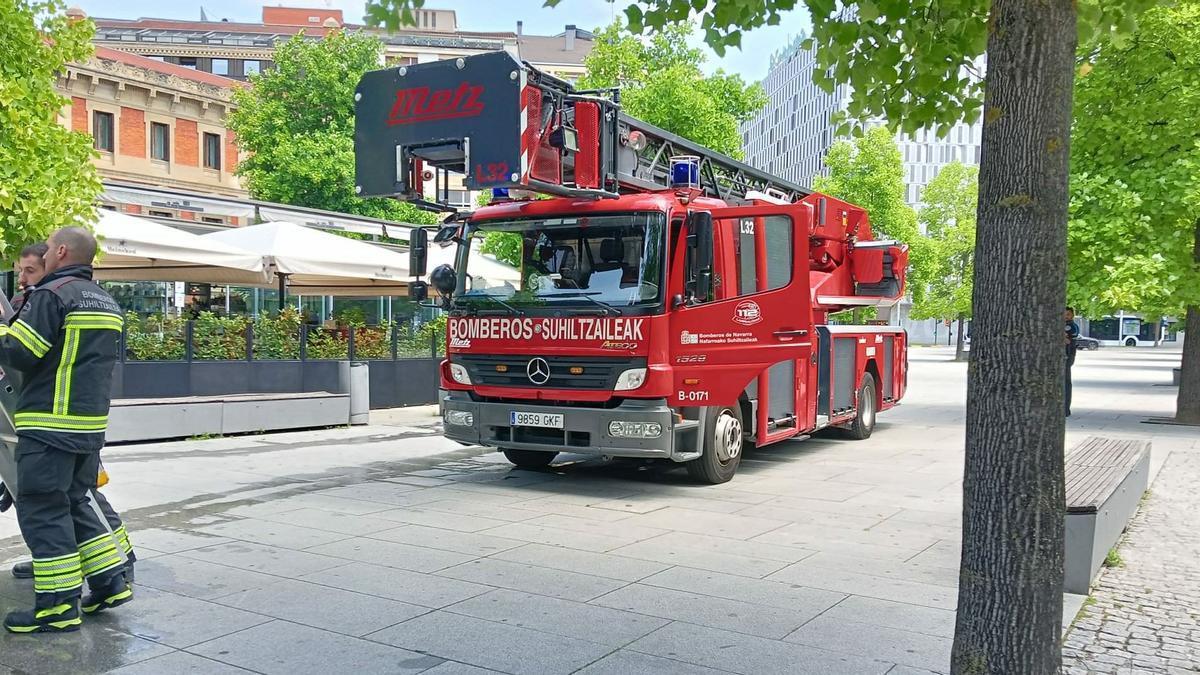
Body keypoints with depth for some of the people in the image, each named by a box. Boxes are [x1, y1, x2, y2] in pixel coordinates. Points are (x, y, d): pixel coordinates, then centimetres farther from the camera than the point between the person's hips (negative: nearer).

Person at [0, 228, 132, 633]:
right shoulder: (108, 303, 15)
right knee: (75, 505, 19)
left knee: (42, 511, 0)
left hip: (49, 425, -8)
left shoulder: (52, 294, -12)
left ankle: (59, 606, 2)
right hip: (91, 422, 8)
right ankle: (110, 583, 19)